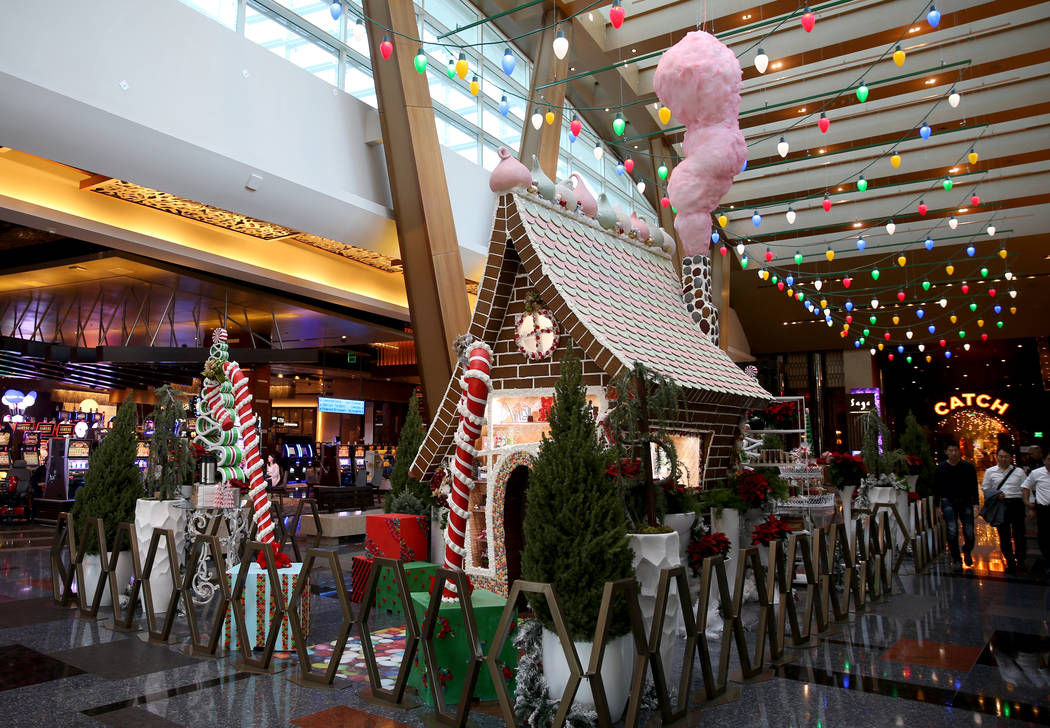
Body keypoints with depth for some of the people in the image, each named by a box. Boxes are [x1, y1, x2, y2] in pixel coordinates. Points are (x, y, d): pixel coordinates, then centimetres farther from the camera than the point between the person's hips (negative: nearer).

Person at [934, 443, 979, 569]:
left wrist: (975, 504, -2)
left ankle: (967, 552, 29)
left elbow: (974, 487, 5)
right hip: (948, 502, 0)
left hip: (965, 502, 0)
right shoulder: (941, 468, 3)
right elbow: (936, 489, 8)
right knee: (952, 531, -9)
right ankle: (956, 559, 2)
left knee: (969, 532, -2)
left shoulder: (968, 467, 3)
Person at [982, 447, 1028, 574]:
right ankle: (1010, 563, 12)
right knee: (1004, 535, 3)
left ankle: (1020, 561, 20)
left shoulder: (1019, 471, 7)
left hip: (1016, 504, 0)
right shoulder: (990, 472, 8)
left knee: (1019, 534, 3)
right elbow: (985, 488, 11)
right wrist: (996, 495, -7)